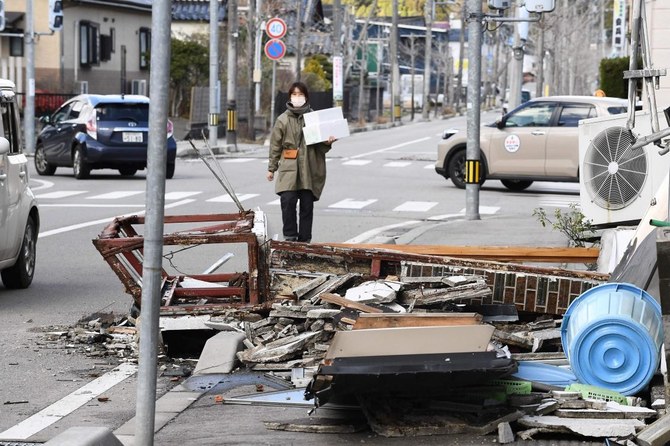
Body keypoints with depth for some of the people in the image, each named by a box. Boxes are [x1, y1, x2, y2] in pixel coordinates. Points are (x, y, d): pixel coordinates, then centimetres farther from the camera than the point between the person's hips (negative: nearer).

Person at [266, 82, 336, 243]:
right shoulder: (283, 119, 6)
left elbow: (320, 147, 13)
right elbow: (275, 145, 10)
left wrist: (327, 143, -9)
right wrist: (271, 168, 10)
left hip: (309, 169, 1)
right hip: (288, 168, -1)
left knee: (307, 205, 2)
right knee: (288, 201, -14)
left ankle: (304, 240, 11)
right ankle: (290, 237, -2)